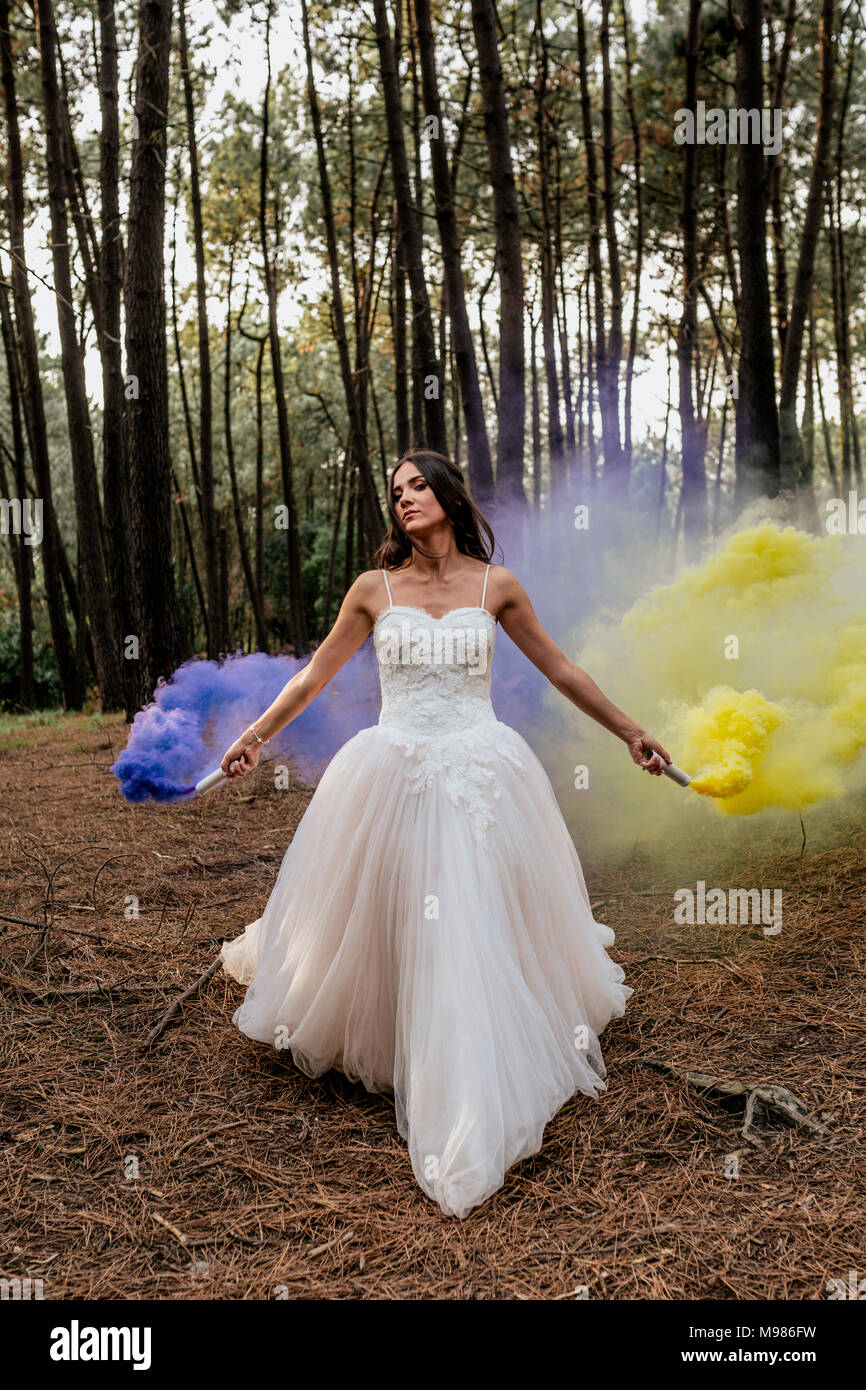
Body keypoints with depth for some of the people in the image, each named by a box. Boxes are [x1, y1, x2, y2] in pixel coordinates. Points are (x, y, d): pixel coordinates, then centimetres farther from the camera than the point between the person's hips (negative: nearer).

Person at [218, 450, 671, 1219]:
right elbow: (316, 674, 12)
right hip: (393, 777, 1)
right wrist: (256, 736, 13)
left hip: (482, 777, 0)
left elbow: (560, 669, 11)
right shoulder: (375, 588, 3)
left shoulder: (496, 584, 2)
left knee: (483, 933, 0)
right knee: (389, 930, 8)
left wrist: (629, 732, 15)